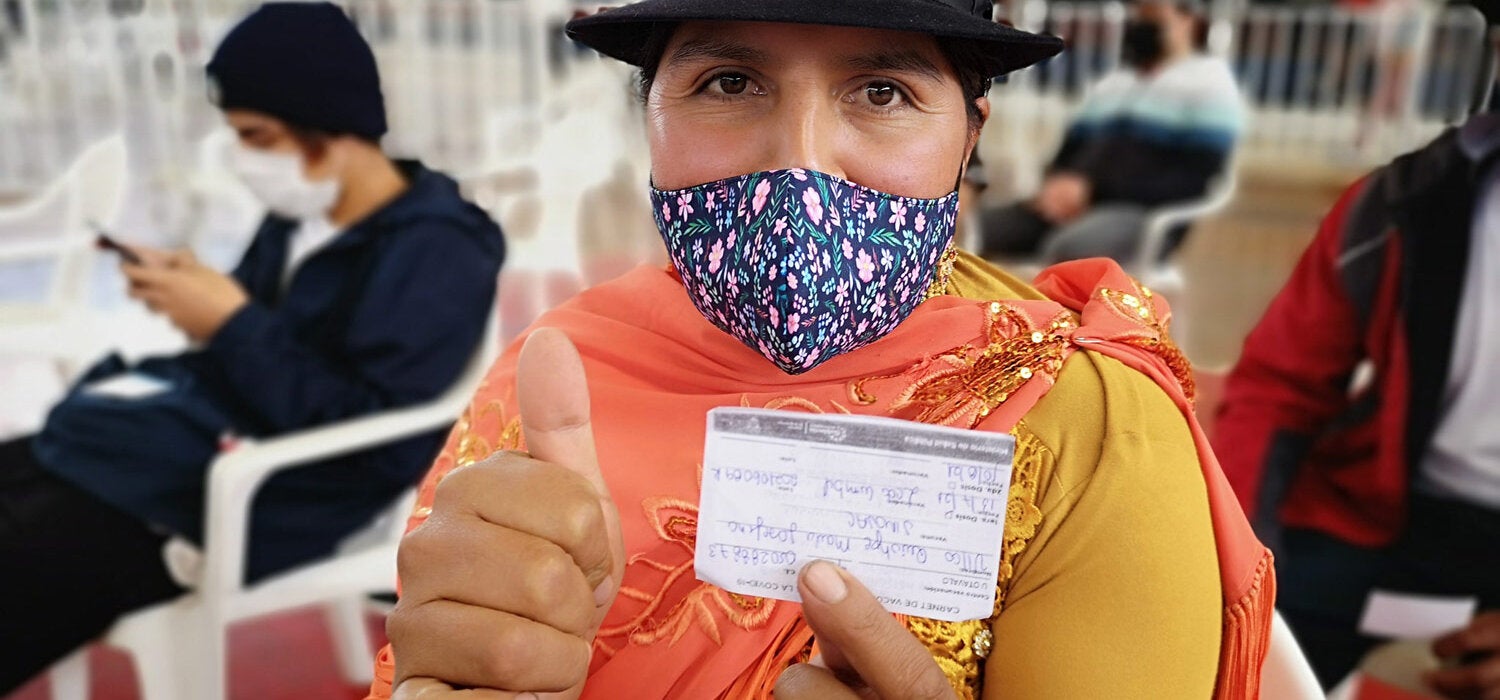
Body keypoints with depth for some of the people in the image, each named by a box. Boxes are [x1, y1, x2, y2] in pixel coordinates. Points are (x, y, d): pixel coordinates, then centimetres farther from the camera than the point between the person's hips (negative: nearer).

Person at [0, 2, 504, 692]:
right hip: (203, 426, 9)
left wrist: (232, 325, -21)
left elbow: (373, 436, -24)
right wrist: (189, 285, -3)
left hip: (265, 494, -9)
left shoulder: (434, 254, -18)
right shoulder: (301, 216, 9)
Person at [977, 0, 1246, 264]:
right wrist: (1055, 186, -5)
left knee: (1071, 248, -39)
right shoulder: (1111, 83, 26)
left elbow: (1191, 182, -8)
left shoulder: (1209, 81, 5)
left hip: (1141, 213, -6)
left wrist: (1093, 188, -17)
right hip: (1071, 207, 6)